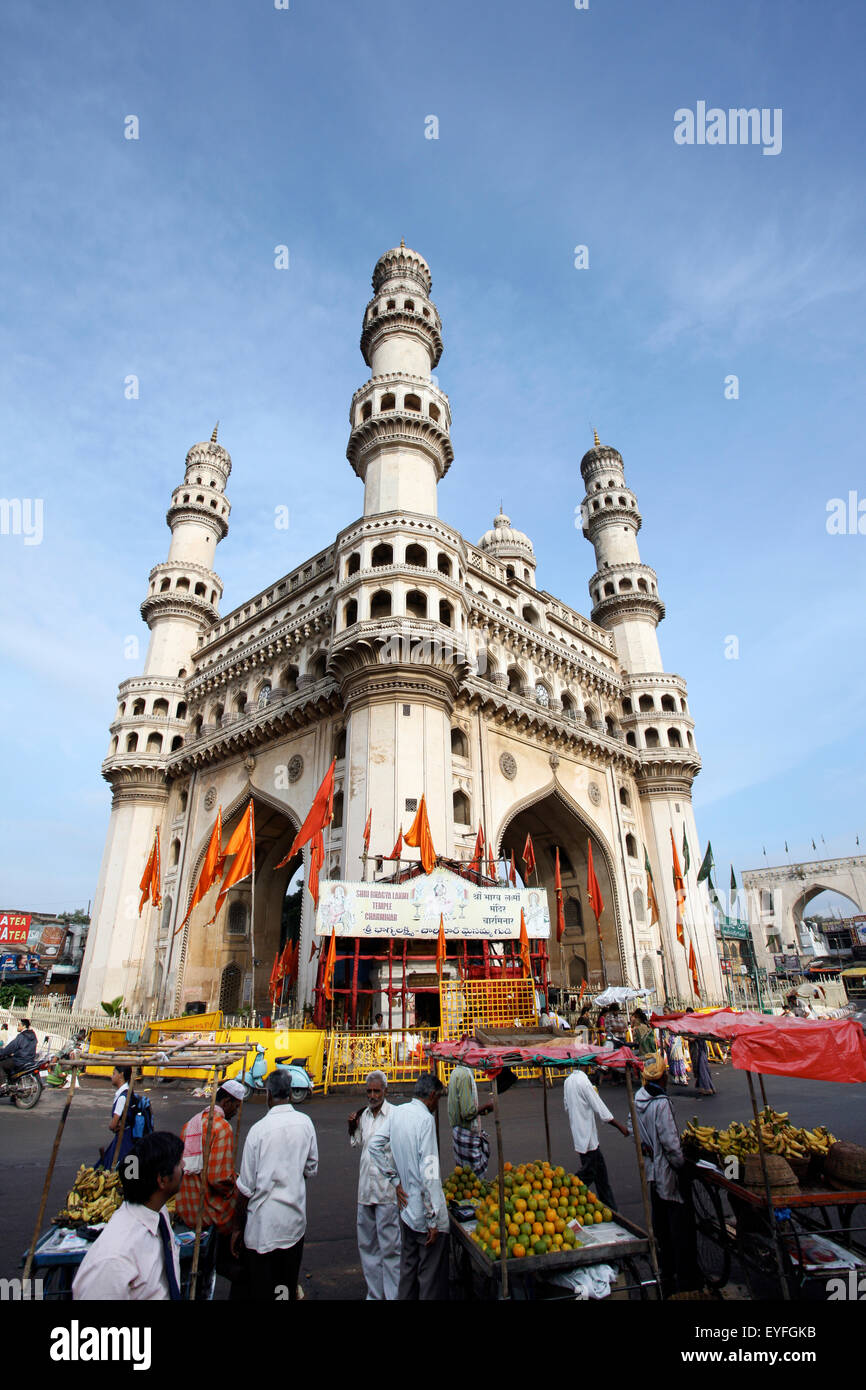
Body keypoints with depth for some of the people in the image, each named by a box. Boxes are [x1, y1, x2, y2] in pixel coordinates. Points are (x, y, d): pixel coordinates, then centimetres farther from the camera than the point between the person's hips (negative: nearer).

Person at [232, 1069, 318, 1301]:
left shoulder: (259, 1129, -17)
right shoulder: (305, 1123, -7)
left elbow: (246, 1187, -11)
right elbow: (311, 1170, 6)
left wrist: (237, 1228, 2)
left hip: (261, 1227, -3)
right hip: (295, 1221, 3)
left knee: (261, 1292, 12)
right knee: (290, 1286, 21)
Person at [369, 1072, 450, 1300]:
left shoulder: (397, 1113, 1)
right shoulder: (425, 1119, -22)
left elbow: (375, 1146, 10)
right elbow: (429, 1174, -23)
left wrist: (395, 1181, 9)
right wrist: (433, 1219, -17)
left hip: (407, 1208, 7)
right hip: (425, 1213, -7)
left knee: (408, 1268, 22)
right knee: (432, 1276, 7)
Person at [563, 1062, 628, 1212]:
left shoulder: (568, 1080, 6)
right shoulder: (582, 1080, -22)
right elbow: (600, 1108, -19)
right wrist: (620, 1126, -9)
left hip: (579, 1135, 9)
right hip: (587, 1136, -9)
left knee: (600, 1170, 18)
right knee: (587, 1174, 2)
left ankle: (610, 1208, 26)